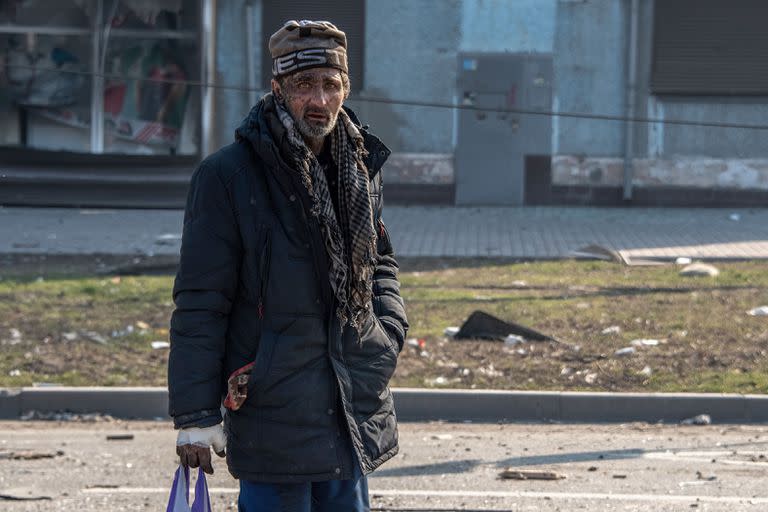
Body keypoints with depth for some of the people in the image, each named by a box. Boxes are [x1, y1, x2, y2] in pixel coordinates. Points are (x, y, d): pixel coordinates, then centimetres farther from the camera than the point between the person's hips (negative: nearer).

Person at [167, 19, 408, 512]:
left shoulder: (360, 171, 8)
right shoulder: (227, 175, -11)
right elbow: (200, 302, -10)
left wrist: (389, 329, 6)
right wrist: (195, 413, -12)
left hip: (356, 411, 6)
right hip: (271, 411, -6)